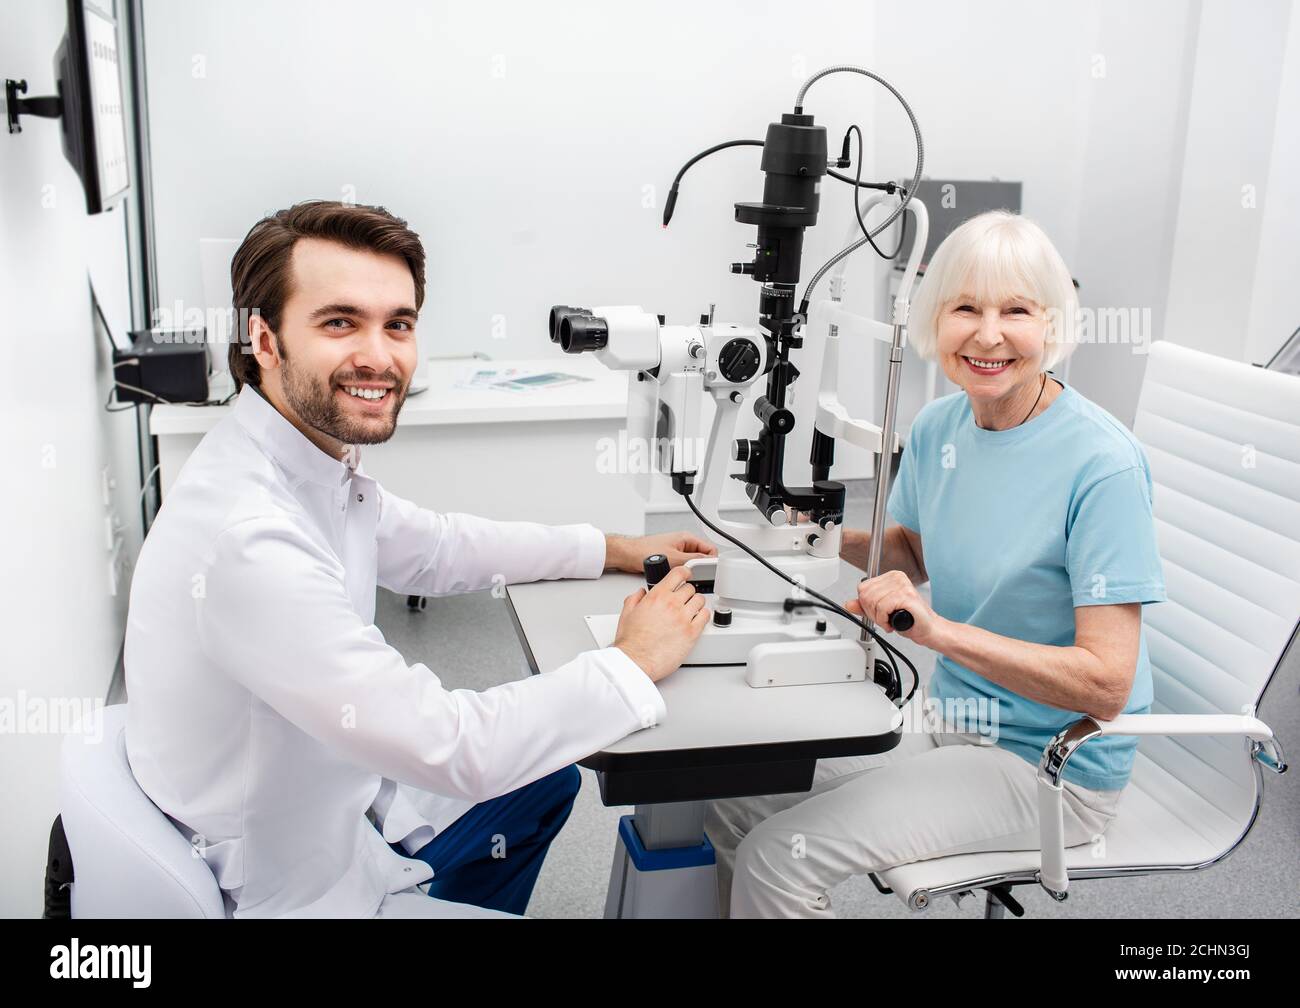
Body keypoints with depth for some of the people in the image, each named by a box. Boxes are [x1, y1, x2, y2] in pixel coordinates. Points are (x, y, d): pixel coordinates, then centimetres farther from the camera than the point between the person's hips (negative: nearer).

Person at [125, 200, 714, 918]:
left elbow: (432, 547, 13)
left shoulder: (321, 460, -7)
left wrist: (615, 550, 11)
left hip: (333, 801, 8)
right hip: (293, 891, -8)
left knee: (547, 785, 23)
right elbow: (450, 747, -32)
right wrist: (634, 663, -19)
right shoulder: (247, 537, -35)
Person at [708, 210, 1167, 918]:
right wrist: (837, 538, -3)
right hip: (945, 715, 7)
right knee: (732, 809, -2)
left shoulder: (1103, 464, -23)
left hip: (1047, 762, -6)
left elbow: (1106, 683, -24)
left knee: (779, 859, -18)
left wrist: (939, 630, -33)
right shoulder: (939, 425, -1)